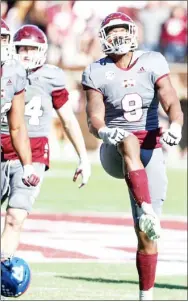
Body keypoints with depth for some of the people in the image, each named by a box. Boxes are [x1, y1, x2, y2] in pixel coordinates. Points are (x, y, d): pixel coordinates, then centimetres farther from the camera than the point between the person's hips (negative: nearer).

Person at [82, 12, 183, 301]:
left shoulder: (152, 63, 0)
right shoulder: (97, 73, 0)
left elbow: (172, 104, -9)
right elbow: (94, 119, -6)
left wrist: (175, 126, -32)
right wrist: (104, 131, -30)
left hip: (150, 152, 1)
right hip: (115, 151, -1)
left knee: (145, 235, -3)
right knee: (129, 142, -40)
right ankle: (147, 213, -52)